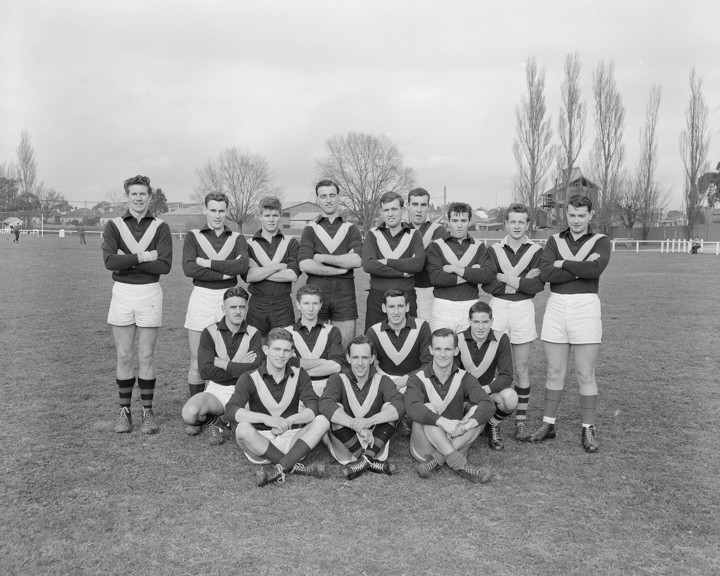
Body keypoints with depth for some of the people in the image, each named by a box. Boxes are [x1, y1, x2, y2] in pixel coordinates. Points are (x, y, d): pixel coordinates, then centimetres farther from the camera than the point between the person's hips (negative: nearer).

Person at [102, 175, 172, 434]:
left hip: (150, 293, -1)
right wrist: (143, 257, -16)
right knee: (124, 356, 6)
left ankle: (148, 412, 15)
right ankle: (124, 411, 18)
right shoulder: (114, 226, 3)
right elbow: (109, 261, -13)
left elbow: (165, 265, -12)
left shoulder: (160, 227, 1)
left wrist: (127, 260, -13)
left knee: (146, 356, 4)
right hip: (121, 293, 1)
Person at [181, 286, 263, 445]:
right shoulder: (210, 332, -1)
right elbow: (205, 371, -12)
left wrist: (222, 363, -11)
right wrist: (239, 368, -13)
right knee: (189, 414, -30)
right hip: (216, 390, 0)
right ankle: (215, 420, 4)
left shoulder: (253, 334, 0)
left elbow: (255, 369, -15)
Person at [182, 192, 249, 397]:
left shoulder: (237, 239, 9)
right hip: (201, 298, -1)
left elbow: (243, 265, -10)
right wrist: (226, 272, -12)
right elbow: (189, 268, -11)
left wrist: (208, 263, -12)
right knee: (197, 363, 3)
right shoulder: (193, 236, 6)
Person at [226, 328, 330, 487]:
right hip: (260, 442, -2)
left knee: (322, 421, -21)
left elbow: (314, 409, -8)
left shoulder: (299, 375, 5)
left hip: (291, 441, 2)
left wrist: (290, 420, -29)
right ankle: (296, 467, -27)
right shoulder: (250, 378, -2)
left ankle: (278, 470, -32)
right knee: (243, 428, -32)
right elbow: (230, 411, -18)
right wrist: (266, 419, -32)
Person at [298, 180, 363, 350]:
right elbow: (304, 264, -8)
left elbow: (357, 260, -8)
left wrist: (322, 258, -8)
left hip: (344, 293, 0)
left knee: (346, 348, 2)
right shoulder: (310, 230, 9)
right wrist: (342, 267, -9)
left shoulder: (351, 229, 10)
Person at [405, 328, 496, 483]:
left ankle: (435, 461, -26)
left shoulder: (464, 379, 0)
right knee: (427, 409, -27)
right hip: (424, 446, -2)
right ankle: (460, 466, -34)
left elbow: (488, 405, -17)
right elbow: (412, 408, -27)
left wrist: (467, 424, -37)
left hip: (455, 442, 2)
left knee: (478, 412, -19)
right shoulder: (417, 379, -6)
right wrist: (443, 422, -41)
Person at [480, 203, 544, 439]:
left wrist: (507, 279, -13)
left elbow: (538, 285, -10)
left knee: (521, 369, 5)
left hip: (523, 309, -1)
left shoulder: (536, 251, 3)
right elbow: (487, 283, -8)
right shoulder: (494, 250, 6)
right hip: (497, 308, 1)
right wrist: (522, 281, -12)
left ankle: (521, 419, 15)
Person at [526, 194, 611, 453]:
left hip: (586, 308, -2)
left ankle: (588, 430, 14)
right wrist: (581, 269, -15)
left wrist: (562, 263, -9)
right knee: (554, 372, 10)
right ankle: (548, 425, 20)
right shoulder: (555, 241, 9)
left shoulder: (601, 242, 2)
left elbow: (595, 269, -19)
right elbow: (545, 273, -8)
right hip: (556, 307, 3)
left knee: (585, 374, 2)